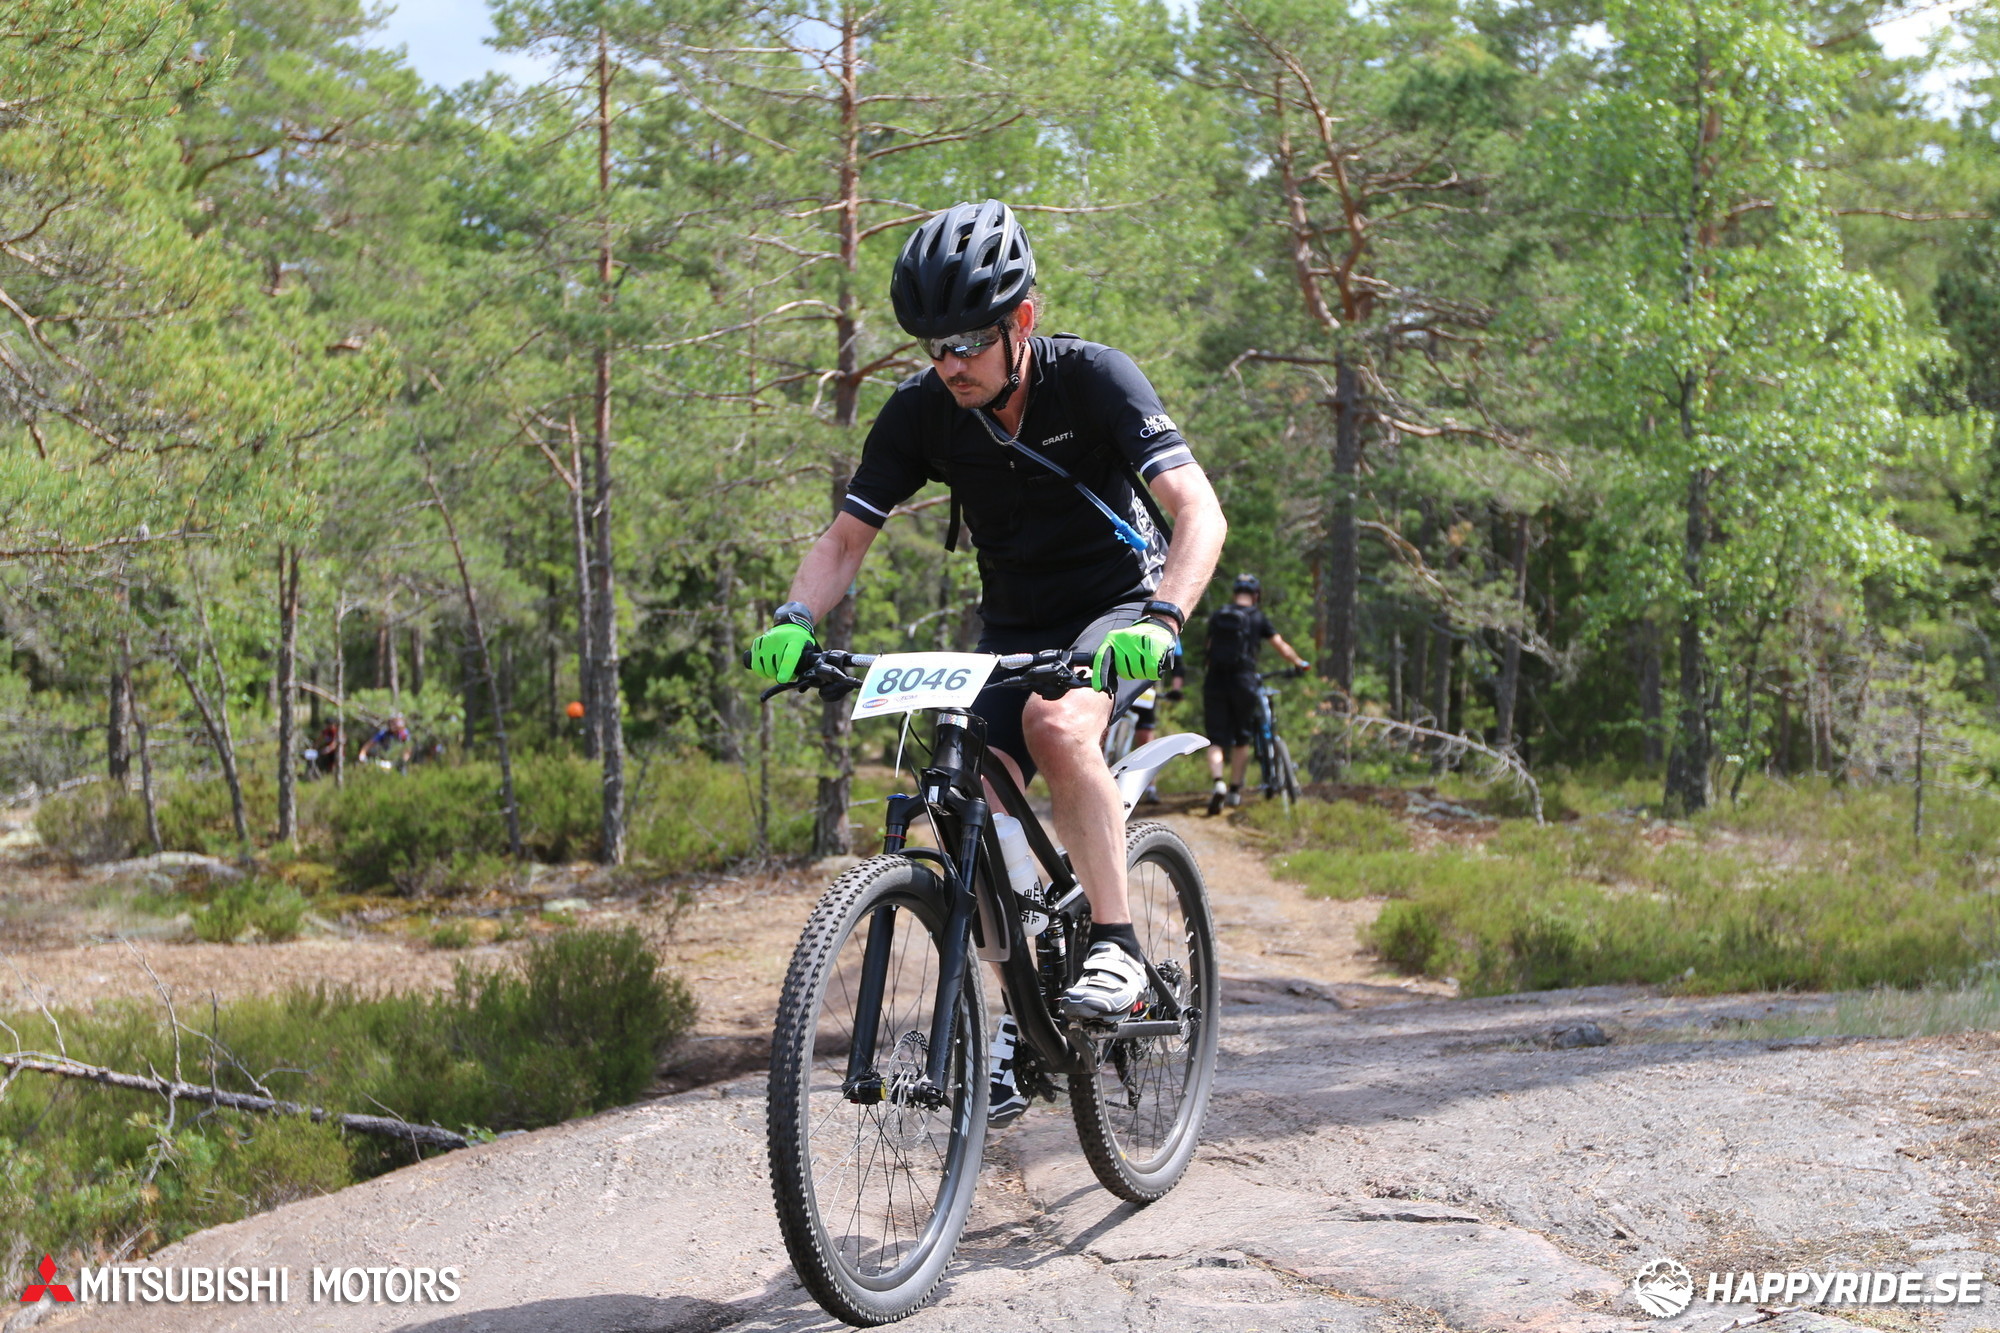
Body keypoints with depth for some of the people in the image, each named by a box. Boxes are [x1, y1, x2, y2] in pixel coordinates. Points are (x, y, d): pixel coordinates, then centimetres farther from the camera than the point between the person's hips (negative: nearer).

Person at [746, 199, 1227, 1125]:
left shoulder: (1092, 378, -23)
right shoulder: (920, 413, -12)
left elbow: (1199, 510, -30)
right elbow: (845, 538, -5)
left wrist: (1162, 620, -47)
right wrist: (794, 621, -25)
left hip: (1115, 607, -4)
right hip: (1014, 623, 4)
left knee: (1056, 720, -35)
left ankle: (1116, 948, -26)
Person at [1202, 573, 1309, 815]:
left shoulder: (1217, 616, 10)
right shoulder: (1258, 618, 3)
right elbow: (1283, 649, 8)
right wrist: (1300, 664, 26)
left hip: (1215, 681, 2)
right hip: (1243, 681, -1)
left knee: (1215, 740, 1)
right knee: (1241, 739, 15)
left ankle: (1217, 782, -23)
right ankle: (1235, 791, 19)